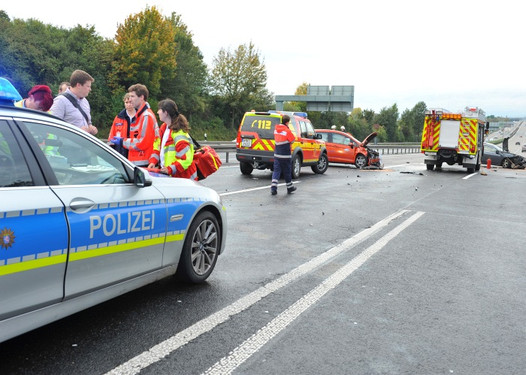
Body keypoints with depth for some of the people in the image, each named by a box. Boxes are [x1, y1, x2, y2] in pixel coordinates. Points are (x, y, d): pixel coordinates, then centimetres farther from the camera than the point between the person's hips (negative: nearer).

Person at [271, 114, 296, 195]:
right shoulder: (287, 130, -14)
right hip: (285, 155, -5)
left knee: (276, 170, 5)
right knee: (287, 171, 8)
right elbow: (292, 140, -5)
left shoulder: (276, 129, 5)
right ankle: (290, 187, 22)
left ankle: (273, 187, -10)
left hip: (276, 154, 5)